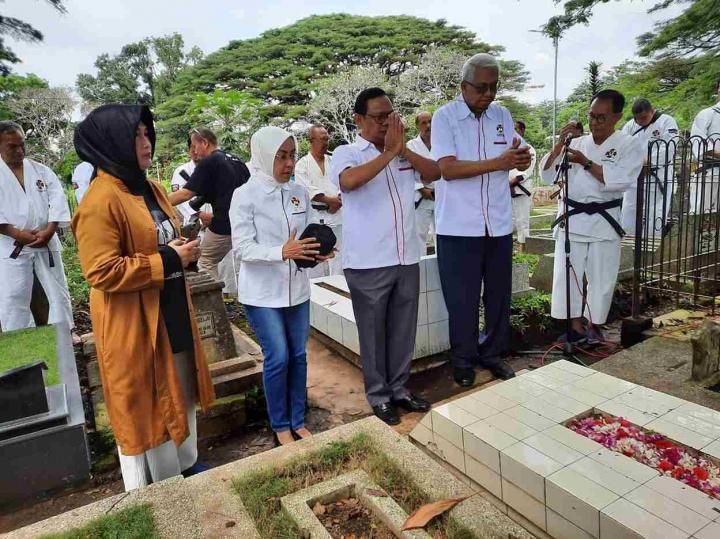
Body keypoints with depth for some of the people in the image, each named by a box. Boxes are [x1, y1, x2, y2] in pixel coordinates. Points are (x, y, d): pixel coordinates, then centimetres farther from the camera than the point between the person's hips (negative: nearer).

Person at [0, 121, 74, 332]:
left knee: (59, 291, 9)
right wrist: (18, 234, -16)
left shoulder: (41, 170, 8)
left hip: (46, 242, 2)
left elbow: (58, 200, 0)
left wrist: (48, 231, -12)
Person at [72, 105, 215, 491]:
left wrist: (184, 251, 1)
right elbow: (102, 271, -24)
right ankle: (155, 490, 29)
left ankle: (185, 463, 42)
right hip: (133, 326, -9)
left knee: (180, 393, 21)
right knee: (144, 403, 8)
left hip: (173, 314, 9)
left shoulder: (152, 190, 9)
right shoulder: (100, 201, -19)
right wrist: (168, 261, -22)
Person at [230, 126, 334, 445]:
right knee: (278, 357, -3)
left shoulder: (299, 193, 4)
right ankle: (280, 426, 19)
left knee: (298, 355, 10)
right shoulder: (245, 196, -9)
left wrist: (316, 253, -11)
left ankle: (298, 421, 28)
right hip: (262, 293, -5)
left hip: (297, 288, 5)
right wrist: (282, 252, -28)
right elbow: (242, 248, -14)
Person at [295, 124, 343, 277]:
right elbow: (307, 189, -9)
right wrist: (329, 200, -12)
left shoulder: (333, 161, 14)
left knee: (337, 254, 5)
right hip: (314, 217, -4)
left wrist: (337, 202, -11)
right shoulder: (302, 164, 2)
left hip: (336, 215, 4)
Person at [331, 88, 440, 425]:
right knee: (373, 332, 9)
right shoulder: (346, 154, -4)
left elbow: (434, 174, 0)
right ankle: (378, 394, 26)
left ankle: (399, 388, 32)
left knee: (403, 330, 15)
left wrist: (403, 149, -11)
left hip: (406, 258, 5)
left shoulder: (403, 153, 12)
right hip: (368, 263, -5)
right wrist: (389, 152, -17)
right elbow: (349, 181, -25)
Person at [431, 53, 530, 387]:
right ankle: (463, 361, 22)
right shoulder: (445, 116, -5)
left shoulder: (502, 115, 10)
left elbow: (517, 159, 9)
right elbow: (448, 169, -17)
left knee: (499, 295, 13)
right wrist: (498, 163, -24)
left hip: (499, 224, 5)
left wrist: (522, 158, -15)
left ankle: (493, 353, 32)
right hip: (458, 227, -5)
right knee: (462, 300, 4)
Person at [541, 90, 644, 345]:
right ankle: (576, 326, 10)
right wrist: (558, 147, -10)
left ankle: (593, 325, 25)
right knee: (567, 274, -1)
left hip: (604, 221, -1)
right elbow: (547, 176, 2)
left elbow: (621, 180, -16)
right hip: (571, 219, 2)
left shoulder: (630, 145, 0)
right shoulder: (576, 144, 8)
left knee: (601, 278, 7)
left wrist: (586, 163, -19)